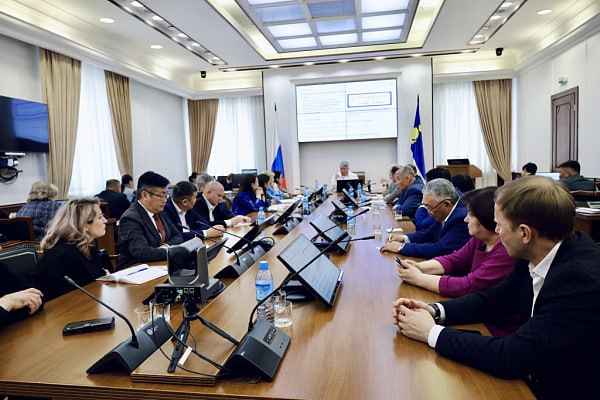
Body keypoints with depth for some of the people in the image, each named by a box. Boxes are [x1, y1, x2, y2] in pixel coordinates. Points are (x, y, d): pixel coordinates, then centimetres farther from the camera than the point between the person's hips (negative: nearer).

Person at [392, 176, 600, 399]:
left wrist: (431, 332, -20)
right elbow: (492, 300, 5)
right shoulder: (535, 255, -7)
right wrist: (433, 311, -10)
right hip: (535, 377, 6)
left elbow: (509, 357, -29)